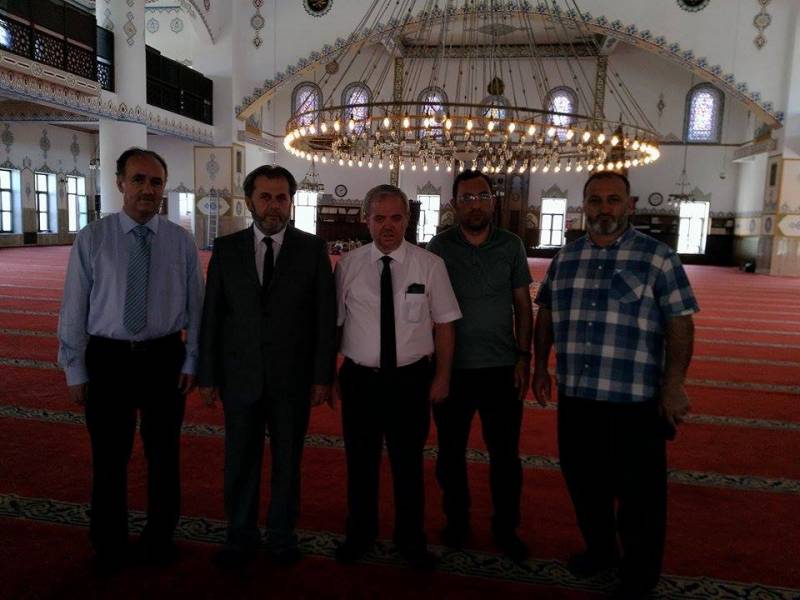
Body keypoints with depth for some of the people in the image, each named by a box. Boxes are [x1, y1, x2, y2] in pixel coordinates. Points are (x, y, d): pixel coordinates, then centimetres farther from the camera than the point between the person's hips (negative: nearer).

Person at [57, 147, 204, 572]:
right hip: (108, 360, 0)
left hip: (164, 359, 1)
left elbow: (196, 306, 2)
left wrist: (191, 362, -1)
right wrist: (74, 370, -2)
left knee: (164, 454, 14)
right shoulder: (91, 239, -4)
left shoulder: (181, 242, -1)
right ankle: (109, 545, 35)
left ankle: (160, 538, 35)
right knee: (108, 457, 12)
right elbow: (74, 308, -2)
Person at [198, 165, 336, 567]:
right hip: (241, 377, 1)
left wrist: (323, 376, -6)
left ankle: (282, 536, 32)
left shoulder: (313, 249, -2)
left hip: (293, 379, -1)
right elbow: (211, 316, 3)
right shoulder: (226, 249, 3)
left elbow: (325, 317, -3)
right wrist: (208, 375, 1)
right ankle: (241, 537, 32)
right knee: (240, 462, 12)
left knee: (287, 461, 13)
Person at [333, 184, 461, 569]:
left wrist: (442, 376, -2)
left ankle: (411, 540, 37)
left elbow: (444, 324, -1)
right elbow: (334, 323, 3)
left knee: (408, 463, 14)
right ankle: (360, 535, 40)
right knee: (361, 462, 16)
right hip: (360, 379, 1)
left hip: (412, 379, -1)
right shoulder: (348, 265, -2)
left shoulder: (430, 265, -5)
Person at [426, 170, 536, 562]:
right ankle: (457, 519, 34)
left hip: (501, 368, 1)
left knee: (505, 454, 8)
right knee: (451, 451, 13)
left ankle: (506, 528, 28)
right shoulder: (439, 247, -2)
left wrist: (524, 357, -1)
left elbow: (523, 305, 5)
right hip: (452, 367, 0)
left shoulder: (511, 246, 2)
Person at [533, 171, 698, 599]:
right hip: (575, 397, 4)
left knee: (639, 494, 8)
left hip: (636, 401, -4)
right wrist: (540, 368, 11)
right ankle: (599, 549, 43)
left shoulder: (657, 257, -4)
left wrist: (674, 385, -11)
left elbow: (679, 323, -6)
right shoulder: (565, 257, 8)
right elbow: (545, 314, 14)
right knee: (583, 481, 18)